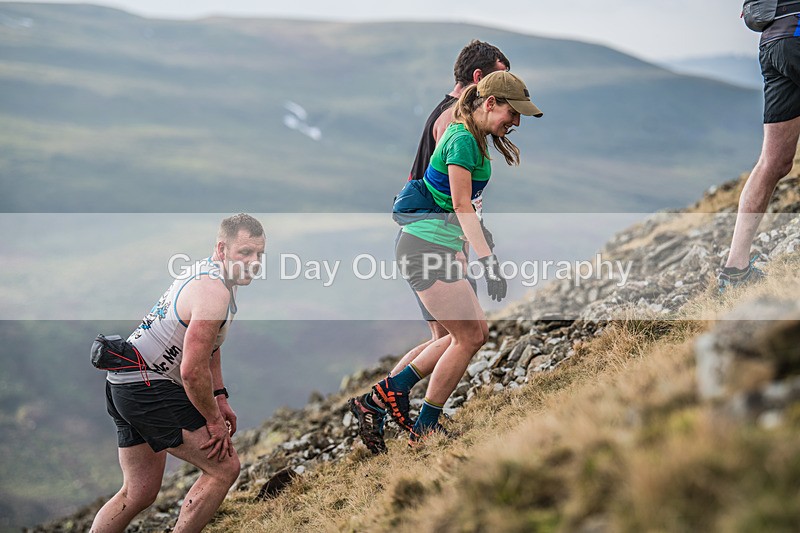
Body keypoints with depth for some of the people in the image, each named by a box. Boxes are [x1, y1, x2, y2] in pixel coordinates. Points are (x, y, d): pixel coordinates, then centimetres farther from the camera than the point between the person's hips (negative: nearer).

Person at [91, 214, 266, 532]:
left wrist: (220, 398, 19)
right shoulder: (214, 291, -20)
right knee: (224, 467, -8)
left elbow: (207, 344, 26)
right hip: (148, 387, -11)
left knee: (140, 493, 17)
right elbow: (192, 371, -23)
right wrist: (214, 420, -10)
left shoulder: (206, 274, 13)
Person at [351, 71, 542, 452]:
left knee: (475, 331, 11)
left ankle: (392, 390, 16)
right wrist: (488, 261, -27)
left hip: (439, 248, 10)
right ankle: (425, 429, 6)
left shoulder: (471, 138, 15)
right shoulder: (464, 140, -16)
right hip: (426, 248, -10)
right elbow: (462, 206, -23)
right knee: (468, 336, -5)